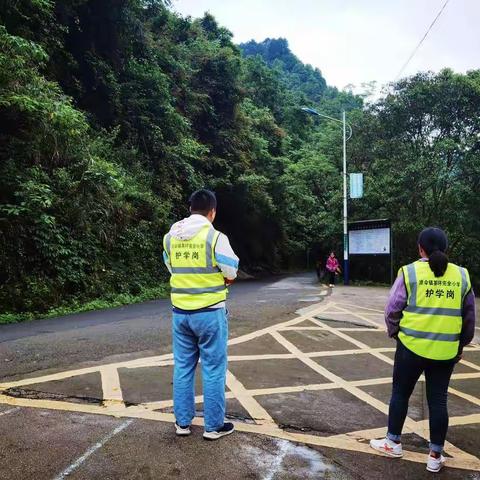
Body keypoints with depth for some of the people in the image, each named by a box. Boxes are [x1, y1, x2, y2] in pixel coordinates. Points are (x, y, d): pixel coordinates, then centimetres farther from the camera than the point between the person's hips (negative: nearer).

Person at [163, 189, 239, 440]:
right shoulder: (215, 237, -14)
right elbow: (231, 273, -7)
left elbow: (171, 268, 11)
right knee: (213, 369, 7)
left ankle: (183, 422, 25)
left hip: (180, 311, 5)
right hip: (210, 311, -5)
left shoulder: (170, 237, 2)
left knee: (182, 367, 15)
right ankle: (213, 426, 17)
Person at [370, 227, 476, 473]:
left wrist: (394, 332, 10)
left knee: (400, 393, 14)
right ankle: (435, 456, 21)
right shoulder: (461, 275, 3)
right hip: (446, 351, 3)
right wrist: (461, 344, 21)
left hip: (412, 346, -3)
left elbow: (393, 310, -7)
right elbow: (469, 316, 10)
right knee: (438, 400, 12)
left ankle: (393, 442, 27)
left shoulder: (409, 272, -8)